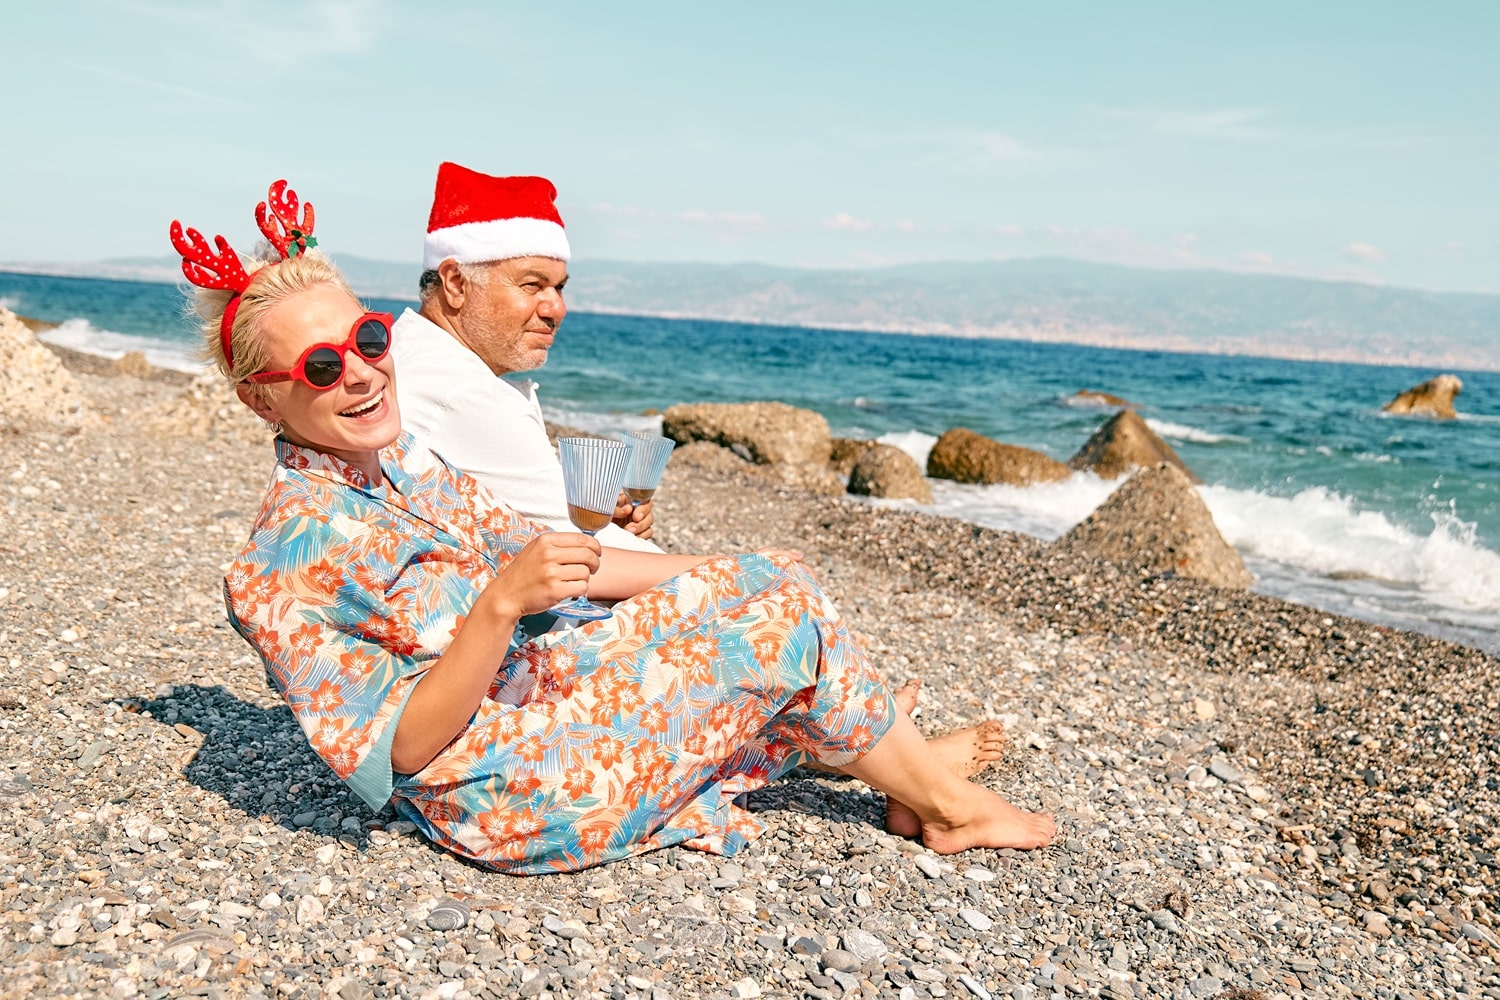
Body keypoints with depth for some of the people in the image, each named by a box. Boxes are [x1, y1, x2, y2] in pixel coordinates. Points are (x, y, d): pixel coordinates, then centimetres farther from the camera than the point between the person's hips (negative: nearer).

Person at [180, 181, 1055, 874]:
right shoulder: (284, 565, -19)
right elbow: (401, 753, -20)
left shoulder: (403, 458, 6)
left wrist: (715, 568, 8)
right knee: (777, 608, -13)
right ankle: (939, 797, 8)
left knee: (760, 579, 6)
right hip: (514, 805, -9)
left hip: (545, 686, 9)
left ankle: (901, 758, 15)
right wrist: (502, 604, -34)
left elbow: (525, 555, 11)